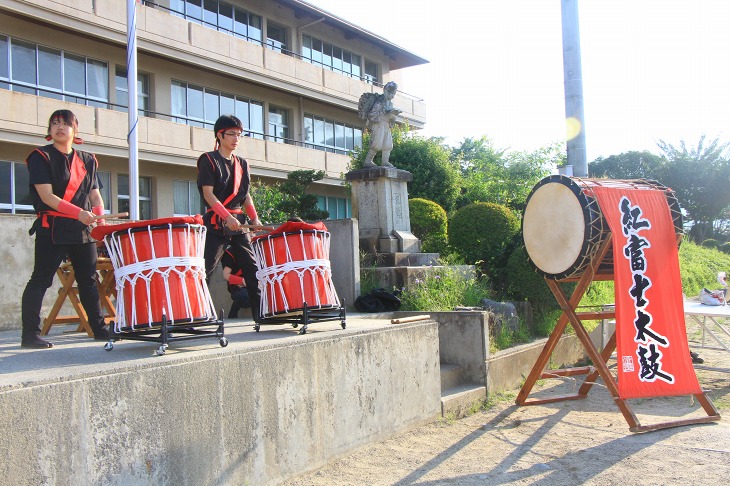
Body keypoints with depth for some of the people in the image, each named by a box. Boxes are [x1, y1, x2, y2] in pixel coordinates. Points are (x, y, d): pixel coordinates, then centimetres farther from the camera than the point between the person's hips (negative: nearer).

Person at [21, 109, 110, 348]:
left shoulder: (88, 160, 14)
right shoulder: (41, 157, -2)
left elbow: (95, 196, 14)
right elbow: (47, 196, -12)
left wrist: (101, 221, -5)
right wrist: (79, 213, -24)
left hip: (84, 229, 5)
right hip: (53, 228, -5)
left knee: (89, 280, 11)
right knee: (40, 280, -4)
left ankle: (99, 328, 19)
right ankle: (30, 334, -1)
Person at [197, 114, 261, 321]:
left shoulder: (242, 164, 17)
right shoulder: (208, 160, -2)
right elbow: (208, 193, -11)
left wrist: (255, 219, 5)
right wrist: (227, 216, -22)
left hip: (238, 222, 6)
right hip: (216, 223, -6)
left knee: (252, 267, 6)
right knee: (205, 268, -10)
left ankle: (261, 312, 13)